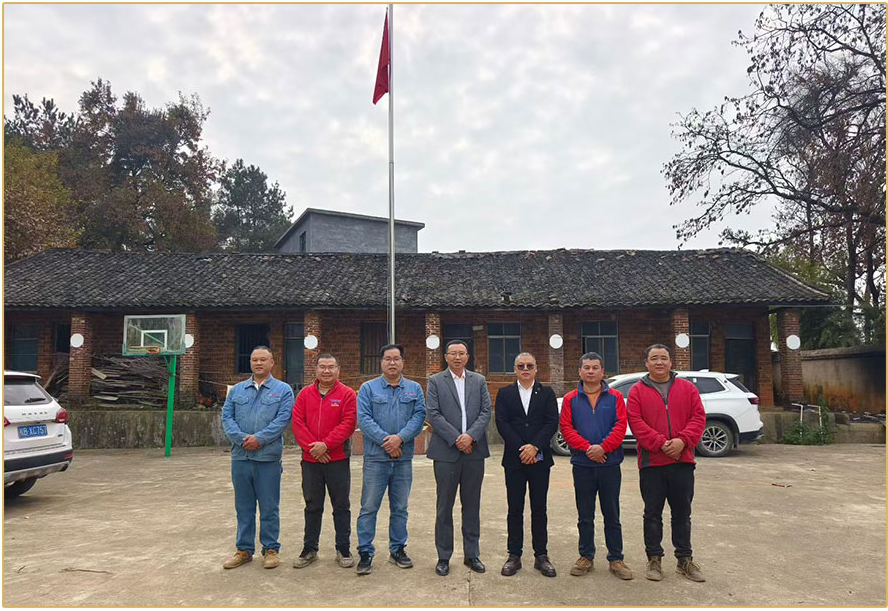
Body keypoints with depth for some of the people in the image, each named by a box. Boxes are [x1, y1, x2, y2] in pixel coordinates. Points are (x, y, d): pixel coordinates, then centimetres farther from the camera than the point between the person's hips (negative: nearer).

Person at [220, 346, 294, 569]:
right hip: (241, 456, 3)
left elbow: (283, 419, -8)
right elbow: (227, 417, 4)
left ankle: (271, 549, 16)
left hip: (268, 457, -3)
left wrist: (260, 438, -17)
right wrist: (241, 438, -13)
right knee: (243, 506, 12)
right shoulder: (237, 390, 13)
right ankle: (244, 549, 24)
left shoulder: (283, 390, 3)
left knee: (269, 507, 4)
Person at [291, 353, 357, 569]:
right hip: (310, 460, 2)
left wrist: (326, 444, -17)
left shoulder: (347, 394, -1)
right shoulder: (305, 394, 7)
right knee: (312, 506, 13)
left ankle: (343, 549, 19)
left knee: (341, 506, 7)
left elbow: (348, 423, -10)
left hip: (338, 459, -2)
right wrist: (311, 446, -12)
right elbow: (297, 422, -1)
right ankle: (309, 549, 25)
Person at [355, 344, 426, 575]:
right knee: (369, 507, 0)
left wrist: (400, 437, -17)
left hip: (404, 458, 2)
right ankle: (365, 553, 9)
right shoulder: (368, 388, 3)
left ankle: (398, 550, 24)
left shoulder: (415, 389, 9)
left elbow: (419, 416, -3)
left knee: (400, 508, 12)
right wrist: (384, 440, -17)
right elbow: (364, 418, -7)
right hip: (375, 458, -2)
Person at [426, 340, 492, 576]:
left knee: (472, 505, 10)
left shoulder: (479, 381, 11)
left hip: (474, 451, 2)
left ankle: (472, 554, 22)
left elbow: (486, 412, 2)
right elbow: (434, 414, -5)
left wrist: (470, 436, -13)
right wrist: (456, 439, -13)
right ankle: (444, 557, 16)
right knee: (445, 506, 5)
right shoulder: (436, 381, 3)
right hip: (446, 452, -2)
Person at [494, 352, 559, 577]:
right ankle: (514, 556, 13)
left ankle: (541, 555, 16)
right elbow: (502, 423, -4)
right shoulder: (504, 394, 7)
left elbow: (552, 422, -3)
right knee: (515, 509, 5)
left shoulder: (547, 393, 7)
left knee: (539, 508, 6)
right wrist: (521, 448, -13)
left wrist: (535, 446, -15)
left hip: (540, 458, 0)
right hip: (514, 459, 0)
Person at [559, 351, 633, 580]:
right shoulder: (570, 399, 4)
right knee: (584, 516, 10)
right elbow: (566, 428, -3)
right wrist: (587, 448, -15)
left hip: (609, 464, 0)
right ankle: (586, 557, 21)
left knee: (612, 514, 7)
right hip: (582, 464, 1)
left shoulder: (615, 397, 3)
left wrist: (603, 447, -18)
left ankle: (616, 559, 18)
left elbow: (620, 426, -6)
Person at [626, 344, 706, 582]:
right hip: (651, 463, -2)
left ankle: (685, 559, 24)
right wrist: (661, 443, -17)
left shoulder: (687, 388, 8)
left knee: (682, 513, 12)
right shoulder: (637, 391, 1)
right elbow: (636, 422, -7)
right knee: (652, 513, 7)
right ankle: (654, 559, 18)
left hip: (682, 461, 2)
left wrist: (682, 441, -15)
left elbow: (698, 417, 1)